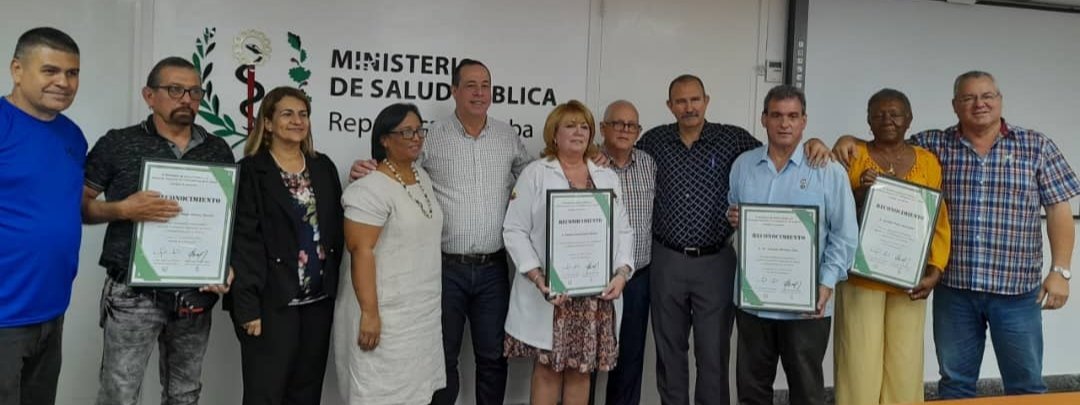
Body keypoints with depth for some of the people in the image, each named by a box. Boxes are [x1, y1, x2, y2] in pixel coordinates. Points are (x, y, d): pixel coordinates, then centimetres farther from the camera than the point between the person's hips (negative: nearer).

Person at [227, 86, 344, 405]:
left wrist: (336, 288, 6)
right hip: (272, 300, -5)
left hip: (319, 298, 5)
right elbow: (244, 241, -10)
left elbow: (337, 229, 11)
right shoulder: (251, 171, -5)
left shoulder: (324, 167, 10)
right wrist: (248, 305, -15)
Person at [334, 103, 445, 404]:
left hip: (424, 310, 8)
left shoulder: (422, 176, 9)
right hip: (388, 312, -7)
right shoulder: (372, 188, -16)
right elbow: (361, 251, -19)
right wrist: (369, 313, -22)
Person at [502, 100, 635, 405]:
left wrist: (621, 273, -4)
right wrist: (538, 278, -15)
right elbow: (515, 230, -4)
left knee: (581, 370, 9)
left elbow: (624, 231, 12)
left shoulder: (608, 177, 15)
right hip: (550, 293, -3)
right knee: (547, 368, 3)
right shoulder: (535, 174, 2)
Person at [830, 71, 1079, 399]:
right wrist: (850, 139, -11)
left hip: (1017, 289, 0)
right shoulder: (934, 145, 4)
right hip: (953, 288, 1)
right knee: (955, 383, 12)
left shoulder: (1036, 146, 2)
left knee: (1026, 385, 11)